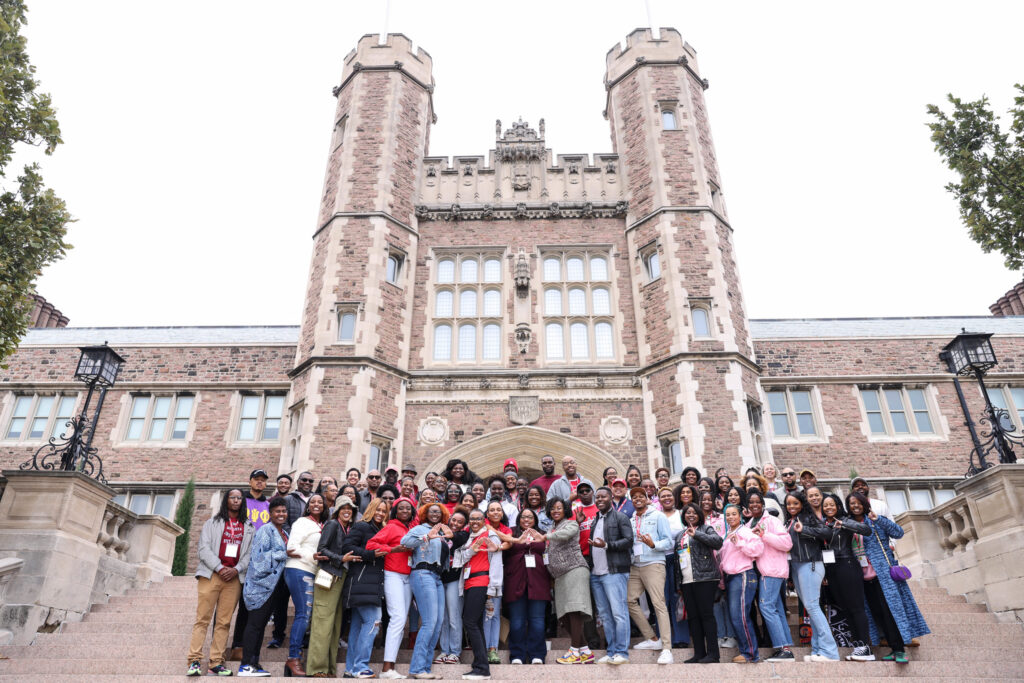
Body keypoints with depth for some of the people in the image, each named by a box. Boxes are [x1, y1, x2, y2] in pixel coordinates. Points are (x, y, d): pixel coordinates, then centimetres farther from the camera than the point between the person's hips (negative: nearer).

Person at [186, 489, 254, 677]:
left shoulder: (249, 527, 16)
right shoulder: (213, 523, 12)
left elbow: (250, 553, 9)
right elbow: (204, 548, 1)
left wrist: (236, 569, -7)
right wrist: (219, 568, -11)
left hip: (234, 577, 2)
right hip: (211, 575, -2)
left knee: (224, 622, 1)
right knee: (203, 618, -6)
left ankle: (216, 663, 3)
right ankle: (194, 661, -4)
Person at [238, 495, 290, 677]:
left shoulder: (284, 534, 19)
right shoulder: (265, 530, -8)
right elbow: (259, 556, -17)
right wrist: (284, 554, -16)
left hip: (274, 585, 9)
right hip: (261, 583, -8)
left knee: (261, 624, 11)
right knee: (255, 623, -7)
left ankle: (254, 663, 16)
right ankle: (245, 665, -3)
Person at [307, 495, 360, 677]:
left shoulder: (350, 529, 17)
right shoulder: (332, 525, -1)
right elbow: (321, 548, -8)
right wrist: (341, 559, -13)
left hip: (341, 577, 7)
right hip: (329, 576, -7)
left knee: (335, 624, 8)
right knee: (324, 622, -6)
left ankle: (330, 667, 13)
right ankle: (318, 668, -1)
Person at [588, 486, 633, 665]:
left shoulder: (620, 517, -1)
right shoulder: (595, 521, 21)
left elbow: (629, 540, -10)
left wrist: (607, 545, -18)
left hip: (614, 572, -7)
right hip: (596, 574, 7)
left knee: (618, 612, -8)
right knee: (605, 615, 8)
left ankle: (622, 652, -4)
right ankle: (611, 652, 14)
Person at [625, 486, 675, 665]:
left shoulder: (657, 516, 2)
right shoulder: (631, 521, 17)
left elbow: (669, 541, -4)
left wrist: (653, 544, -21)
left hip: (654, 564, -6)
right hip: (635, 566, 6)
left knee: (659, 604, -12)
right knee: (630, 600, 1)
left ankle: (667, 649, -10)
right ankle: (651, 639, 14)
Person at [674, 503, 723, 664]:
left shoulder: (706, 529, 3)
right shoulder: (680, 535, 21)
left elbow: (718, 541, -17)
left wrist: (696, 534, -24)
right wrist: (678, 583, 17)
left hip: (704, 579, -6)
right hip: (686, 581, 6)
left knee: (706, 615, -6)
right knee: (692, 617, 7)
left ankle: (713, 653, 0)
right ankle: (699, 653, 12)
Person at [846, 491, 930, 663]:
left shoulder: (875, 520, 2)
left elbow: (899, 533, -8)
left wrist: (878, 519, -17)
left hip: (884, 571, -4)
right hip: (866, 576, 4)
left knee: (890, 608, -9)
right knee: (877, 612, 3)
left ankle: (900, 649, -4)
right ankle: (895, 648, 12)